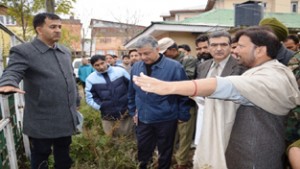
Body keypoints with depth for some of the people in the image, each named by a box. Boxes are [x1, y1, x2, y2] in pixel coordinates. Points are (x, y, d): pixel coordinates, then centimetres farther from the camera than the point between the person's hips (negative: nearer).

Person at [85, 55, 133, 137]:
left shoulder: (120, 71, -5)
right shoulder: (91, 79, -5)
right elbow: (90, 97, -1)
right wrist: (102, 107, -11)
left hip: (126, 112, 0)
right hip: (108, 116, 0)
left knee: (128, 136, 14)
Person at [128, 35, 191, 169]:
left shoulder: (174, 67, -15)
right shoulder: (136, 67, -1)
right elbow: (132, 93, 11)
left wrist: (182, 116, -5)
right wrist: (133, 111, 12)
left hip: (166, 120, -3)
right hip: (142, 119, 4)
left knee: (165, 152, 16)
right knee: (143, 151, 18)